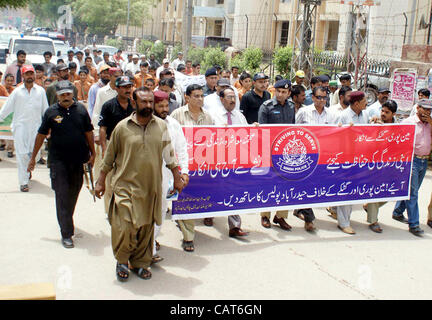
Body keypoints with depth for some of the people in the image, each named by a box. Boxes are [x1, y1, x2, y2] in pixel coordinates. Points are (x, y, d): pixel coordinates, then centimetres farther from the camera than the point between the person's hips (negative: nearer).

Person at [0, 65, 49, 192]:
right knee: (22, 154, -7)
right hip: (20, 126, -1)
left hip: (35, 126, 1)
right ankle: (23, 182, -4)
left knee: (33, 153, 6)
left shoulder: (40, 91, 8)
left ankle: (28, 169, 36)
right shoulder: (17, 91, 5)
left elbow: (45, 110, 13)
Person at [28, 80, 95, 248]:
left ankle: (67, 220, 38)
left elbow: (88, 132, 9)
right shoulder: (51, 112, -2)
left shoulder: (81, 109, 2)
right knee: (62, 195, -6)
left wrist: (92, 154, 8)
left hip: (78, 159, 2)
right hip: (58, 160, -2)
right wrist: (33, 157, 8)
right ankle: (66, 233, -4)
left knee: (74, 192, 15)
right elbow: (41, 135, 5)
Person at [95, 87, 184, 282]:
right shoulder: (122, 127, -1)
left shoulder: (161, 126, 5)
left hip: (151, 186, 2)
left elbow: (169, 154, 13)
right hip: (126, 185, -2)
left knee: (146, 227, 8)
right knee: (125, 226, -9)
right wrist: (101, 181, 7)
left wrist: (177, 178, 13)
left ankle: (140, 263, 25)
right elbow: (109, 156, 6)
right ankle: (122, 261, 15)